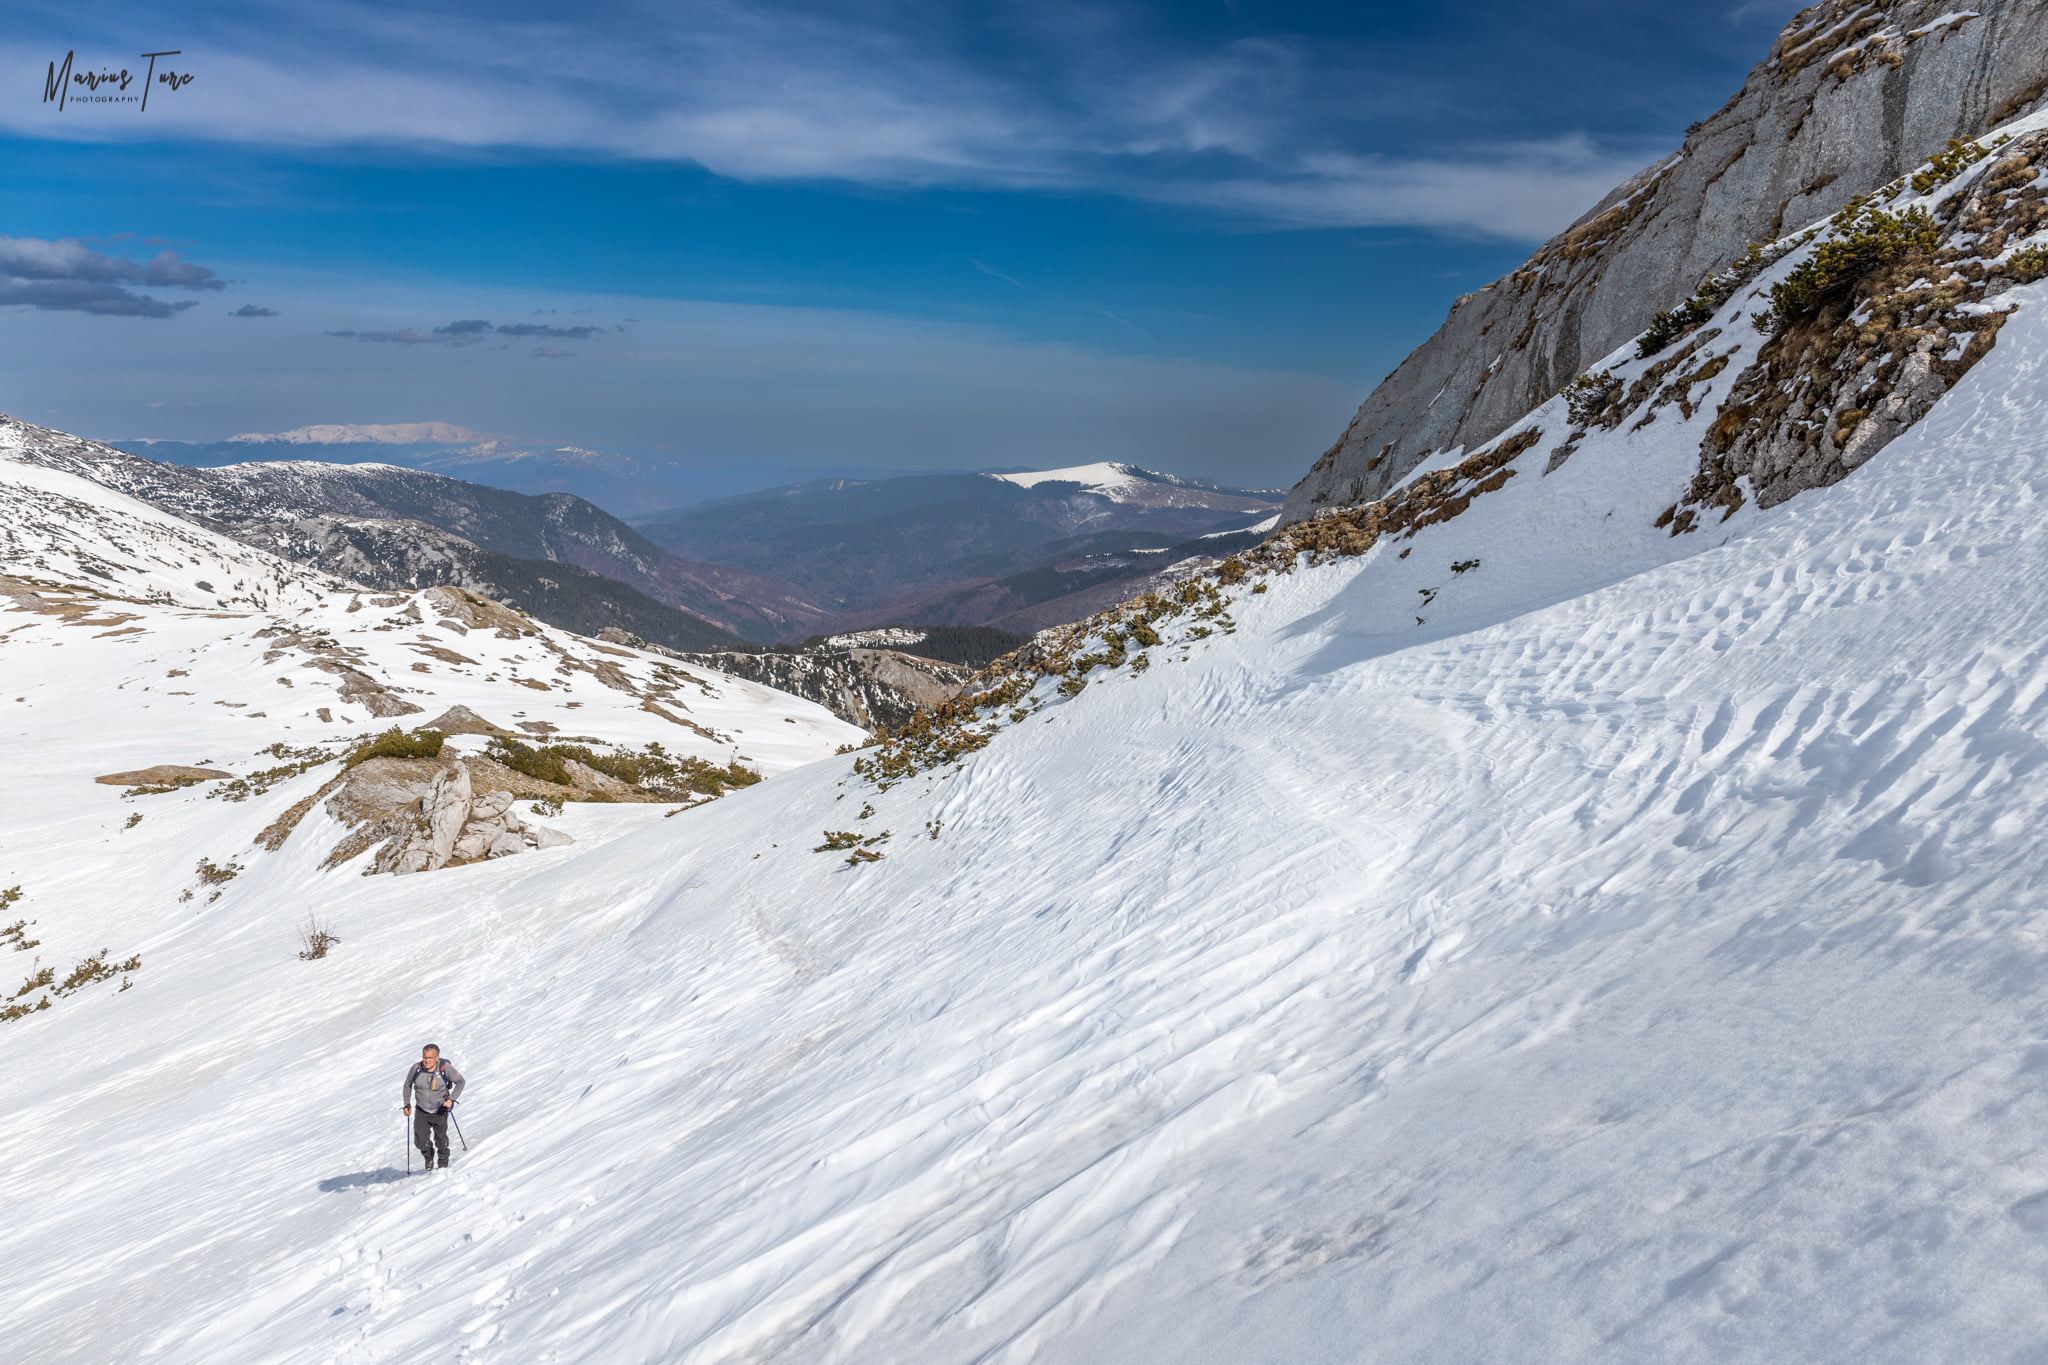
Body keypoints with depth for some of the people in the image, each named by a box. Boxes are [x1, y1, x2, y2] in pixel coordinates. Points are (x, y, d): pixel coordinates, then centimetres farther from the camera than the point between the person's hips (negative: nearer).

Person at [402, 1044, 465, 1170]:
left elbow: (460, 1082, -6)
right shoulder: (416, 1068, -15)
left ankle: (443, 1162, 30)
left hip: (440, 1111, -1)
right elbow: (408, 1085, 4)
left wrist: (451, 1099, -19)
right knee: (420, 1142, -4)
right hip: (421, 1111, 1)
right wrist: (407, 1105, 2)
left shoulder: (445, 1068, -20)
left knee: (440, 1140, 1)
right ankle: (429, 1156, 30)